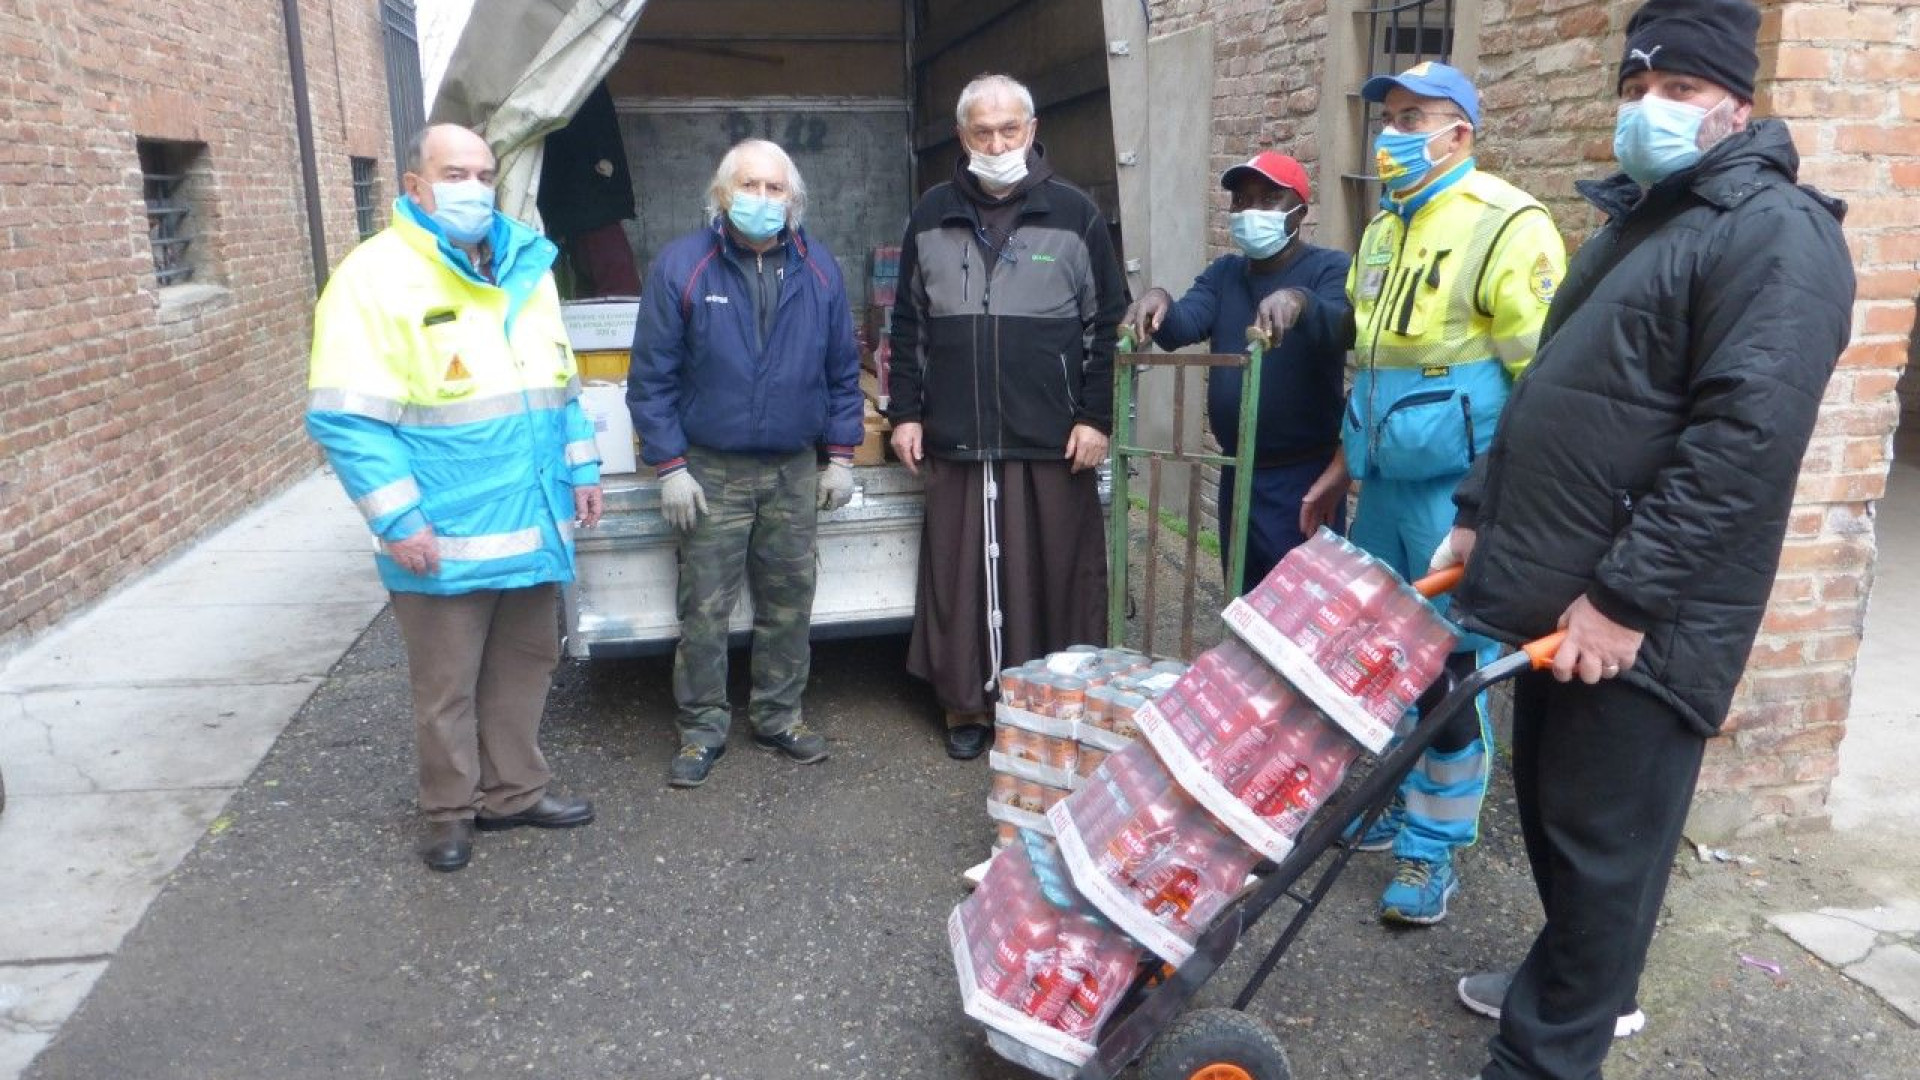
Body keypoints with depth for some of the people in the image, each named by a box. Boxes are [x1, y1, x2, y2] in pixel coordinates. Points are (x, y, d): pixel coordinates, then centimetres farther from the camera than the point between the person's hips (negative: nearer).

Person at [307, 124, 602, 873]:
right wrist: (399, 519, -19)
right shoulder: (375, 276, -11)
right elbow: (343, 418, -15)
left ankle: (513, 791, 35)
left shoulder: (526, 266, 11)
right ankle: (450, 813, 27)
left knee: (524, 665, 18)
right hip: (444, 538, -6)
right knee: (446, 687, 8)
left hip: (533, 524, 6)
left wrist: (581, 471, 14)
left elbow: (559, 383, 20)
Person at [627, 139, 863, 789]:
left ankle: (778, 715, 27)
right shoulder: (680, 266, -5)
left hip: (795, 472, 3)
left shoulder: (818, 270, 4)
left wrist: (841, 456, 6)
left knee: (789, 605, 11)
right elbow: (651, 377, -4)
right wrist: (670, 467, -8)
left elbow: (843, 372, 10)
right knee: (705, 611, 2)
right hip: (711, 472, -3)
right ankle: (702, 729, 18)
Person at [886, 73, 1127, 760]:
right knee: (960, 576, 6)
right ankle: (967, 705, 20)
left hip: (1053, 442, -2)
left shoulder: (1074, 214, 4)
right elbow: (909, 323, 13)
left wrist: (1096, 417, -3)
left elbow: (1106, 324, 3)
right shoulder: (933, 215, 10)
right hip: (957, 440, 2)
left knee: (1055, 577, 3)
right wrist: (905, 413, 7)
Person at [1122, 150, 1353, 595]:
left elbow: (1342, 327, -26)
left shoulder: (1329, 268, -6)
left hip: (1304, 475, -6)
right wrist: (1160, 301, -29)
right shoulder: (1223, 273, 10)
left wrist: (1299, 300, -47)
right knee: (1244, 600, 18)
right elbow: (1182, 326, -7)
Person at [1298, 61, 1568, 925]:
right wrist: (1340, 469, 21)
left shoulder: (1508, 227, -10)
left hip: (1460, 490, -7)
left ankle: (1433, 852, 15)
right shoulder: (1383, 230, 15)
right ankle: (1387, 805, 31)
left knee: (1449, 673, 1)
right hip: (1384, 486, 7)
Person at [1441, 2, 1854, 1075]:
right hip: (1557, 595, 9)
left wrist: (1626, 597, -24)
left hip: (1638, 618, -9)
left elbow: (1745, 434, -22)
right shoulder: (1632, 221, 18)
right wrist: (1480, 512, 19)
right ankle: (1583, 980, 40)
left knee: (1601, 841, 2)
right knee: (1550, 809, 20)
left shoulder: (1777, 232, -11)